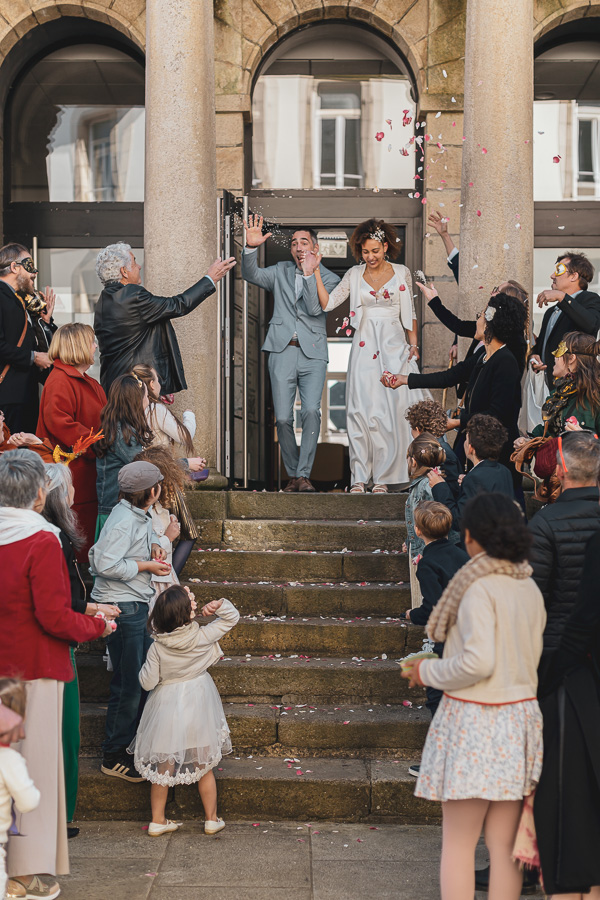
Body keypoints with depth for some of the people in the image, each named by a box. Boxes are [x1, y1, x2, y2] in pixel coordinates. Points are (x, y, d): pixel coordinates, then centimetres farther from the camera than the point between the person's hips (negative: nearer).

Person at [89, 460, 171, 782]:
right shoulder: (123, 521, -21)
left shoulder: (138, 516, 9)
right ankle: (113, 757, 8)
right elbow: (105, 564, -27)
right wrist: (146, 565, -18)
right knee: (128, 685, -3)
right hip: (121, 608, -10)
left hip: (135, 606, 10)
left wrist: (154, 546, 8)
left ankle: (134, 742, 31)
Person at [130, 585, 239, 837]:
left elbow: (147, 682, -11)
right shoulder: (203, 637, -15)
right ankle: (211, 819, 23)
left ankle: (157, 821, 21)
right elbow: (232, 618, -3)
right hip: (198, 708, 0)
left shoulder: (157, 648, -17)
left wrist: (146, 668, 8)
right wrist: (219, 605, -20)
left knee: (163, 767, 13)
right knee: (204, 766, 15)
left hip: (167, 708, 0)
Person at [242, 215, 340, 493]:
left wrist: (310, 274, -15)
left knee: (311, 411, -20)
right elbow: (251, 275, -1)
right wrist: (251, 247, -18)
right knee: (283, 418, -3)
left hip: (313, 354, -2)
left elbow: (315, 309, -8)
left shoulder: (329, 278, 7)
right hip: (282, 352, 2)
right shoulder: (280, 272, 15)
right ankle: (292, 474, 12)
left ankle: (304, 474, -12)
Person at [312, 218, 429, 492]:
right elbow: (327, 303, 1)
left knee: (391, 408, -3)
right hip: (364, 347, 0)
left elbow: (410, 312, 12)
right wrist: (316, 273, -7)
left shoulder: (402, 273, 6)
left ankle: (383, 476, 5)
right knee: (361, 409, -5)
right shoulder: (354, 275, 7)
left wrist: (413, 343, 5)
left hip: (394, 346, 0)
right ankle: (360, 477, -1)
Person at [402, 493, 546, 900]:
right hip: (521, 717, 7)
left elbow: (478, 662, -20)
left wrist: (428, 672, -5)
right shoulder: (530, 588, 7)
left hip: (474, 719, -6)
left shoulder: (479, 587, -14)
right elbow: (533, 656, 10)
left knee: (458, 843, 3)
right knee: (505, 843, 10)